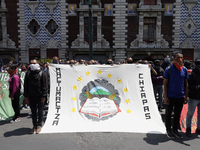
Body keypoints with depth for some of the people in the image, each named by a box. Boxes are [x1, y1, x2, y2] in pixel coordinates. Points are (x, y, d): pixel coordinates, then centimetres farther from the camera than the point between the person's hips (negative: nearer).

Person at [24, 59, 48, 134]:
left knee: (40, 112, 6)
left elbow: (45, 85, -7)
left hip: (40, 96, -4)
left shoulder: (42, 74, -4)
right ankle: (35, 126, 22)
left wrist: (43, 96, -12)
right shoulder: (28, 74, 9)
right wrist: (26, 95, 7)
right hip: (31, 97, 4)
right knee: (33, 112, 11)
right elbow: (26, 85, 12)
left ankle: (39, 125, 20)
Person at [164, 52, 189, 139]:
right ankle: (168, 130, 25)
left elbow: (186, 84, 8)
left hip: (180, 96, 4)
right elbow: (165, 83, -7)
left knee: (177, 114, 14)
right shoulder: (169, 69, -8)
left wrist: (186, 96, 5)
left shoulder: (184, 70, 4)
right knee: (168, 113, 9)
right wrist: (165, 96, -10)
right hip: (170, 96, -3)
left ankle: (175, 130, 30)